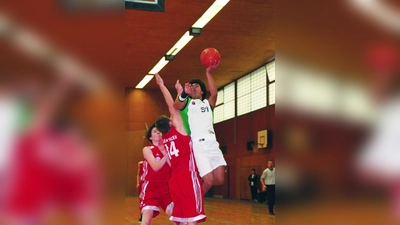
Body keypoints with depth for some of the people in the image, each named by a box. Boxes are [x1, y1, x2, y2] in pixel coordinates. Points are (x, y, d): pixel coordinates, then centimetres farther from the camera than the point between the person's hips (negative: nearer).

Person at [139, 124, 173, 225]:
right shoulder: (147, 149, 0)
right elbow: (155, 167, -15)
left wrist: (165, 152, -15)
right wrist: (167, 155, -17)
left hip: (166, 187, 4)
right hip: (151, 187, -4)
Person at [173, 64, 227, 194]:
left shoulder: (208, 103, 20)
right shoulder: (186, 102, 11)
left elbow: (214, 94, -4)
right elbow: (176, 106, -15)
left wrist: (208, 73, -17)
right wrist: (182, 93, -38)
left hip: (213, 144, 4)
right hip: (198, 146, -4)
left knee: (220, 180, -2)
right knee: (209, 181, -12)